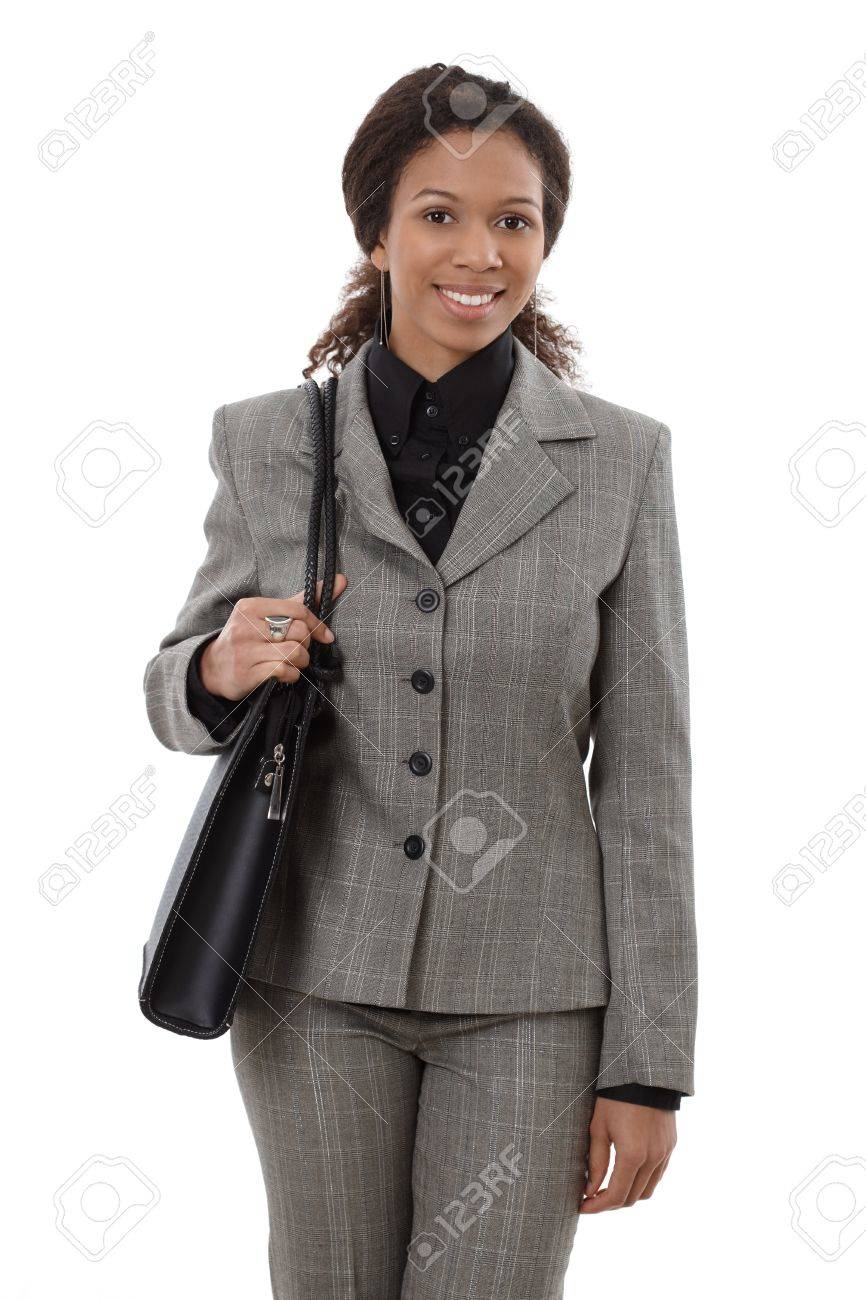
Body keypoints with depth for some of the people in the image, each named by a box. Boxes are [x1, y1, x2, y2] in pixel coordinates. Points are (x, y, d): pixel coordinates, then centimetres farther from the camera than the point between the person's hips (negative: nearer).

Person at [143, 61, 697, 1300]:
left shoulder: (620, 457, -3)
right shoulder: (267, 441, 0)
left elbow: (645, 769, -2)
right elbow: (174, 698, 9)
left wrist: (648, 1063, -3)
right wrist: (221, 672, -16)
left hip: (529, 995, -1)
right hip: (316, 977, 1)